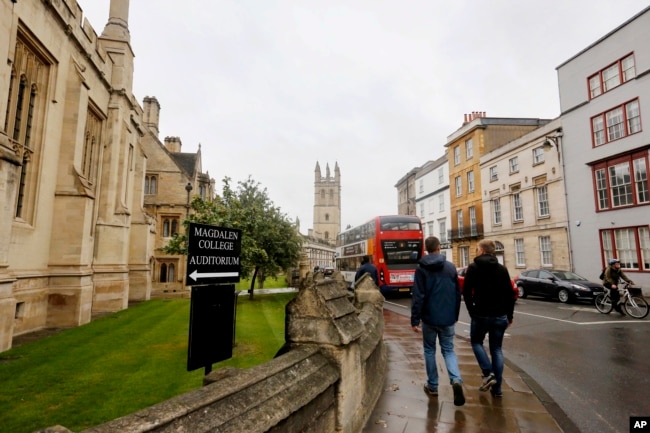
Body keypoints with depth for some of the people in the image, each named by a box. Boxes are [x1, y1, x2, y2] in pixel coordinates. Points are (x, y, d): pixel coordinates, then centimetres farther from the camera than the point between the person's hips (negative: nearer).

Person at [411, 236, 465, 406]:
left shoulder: (421, 268, -8)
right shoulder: (451, 267, 2)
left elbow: (418, 296, -13)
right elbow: (458, 294, 7)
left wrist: (415, 320, -8)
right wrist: (455, 315, 18)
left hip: (429, 318, -2)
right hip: (448, 318, 2)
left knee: (429, 350, 15)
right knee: (448, 350, 14)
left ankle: (432, 386, 21)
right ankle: (456, 380, -8)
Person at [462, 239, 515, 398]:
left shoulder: (473, 267, -7)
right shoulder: (502, 268, 4)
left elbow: (466, 292, -9)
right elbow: (510, 294, 5)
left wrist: (472, 311, 3)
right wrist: (509, 315, 13)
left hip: (481, 314, -4)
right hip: (500, 315, 4)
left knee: (476, 342, 18)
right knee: (497, 348, 12)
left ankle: (488, 373, 1)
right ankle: (497, 388, 13)